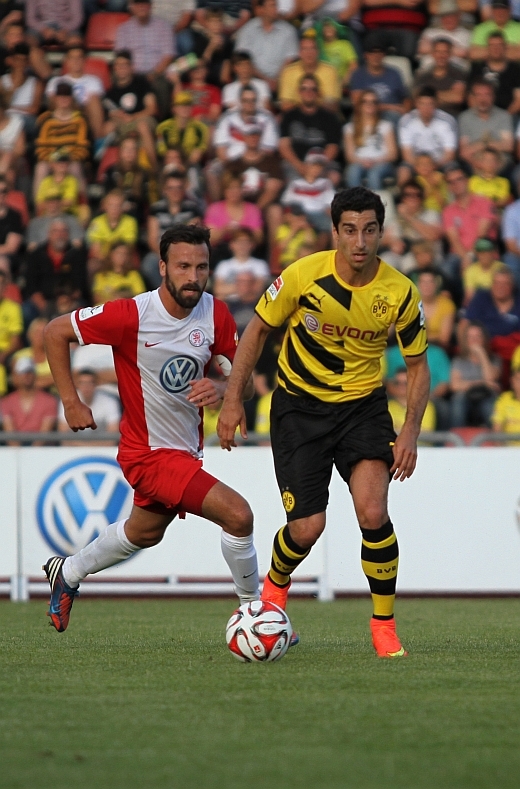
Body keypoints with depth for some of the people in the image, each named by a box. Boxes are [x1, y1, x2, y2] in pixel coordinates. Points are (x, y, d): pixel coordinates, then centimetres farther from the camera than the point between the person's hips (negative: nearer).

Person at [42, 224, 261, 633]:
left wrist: (221, 388, -25)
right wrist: (71, 402, -11)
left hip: (187, 450, 8)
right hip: (150, 453, -8)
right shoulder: (133, 314, -23)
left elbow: (244, 382, -2)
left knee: (144, 533, 31)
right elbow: (55, 332, -12)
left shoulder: (216, 315, -8)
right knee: (238, 515, -21)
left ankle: (67, 573, 54)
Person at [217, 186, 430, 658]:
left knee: (373, 514, -21)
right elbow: (258, 329, -1)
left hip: (363, 406, 1)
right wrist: (233, 399, -4)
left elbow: (418, 365, 1)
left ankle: (384, 625, -2)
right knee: (307, 528, -8)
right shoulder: (304, 275, -17)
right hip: (300, 404, -1)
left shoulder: (400, 293, -13)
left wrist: (410, 433, -11)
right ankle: (276, 586, 29)